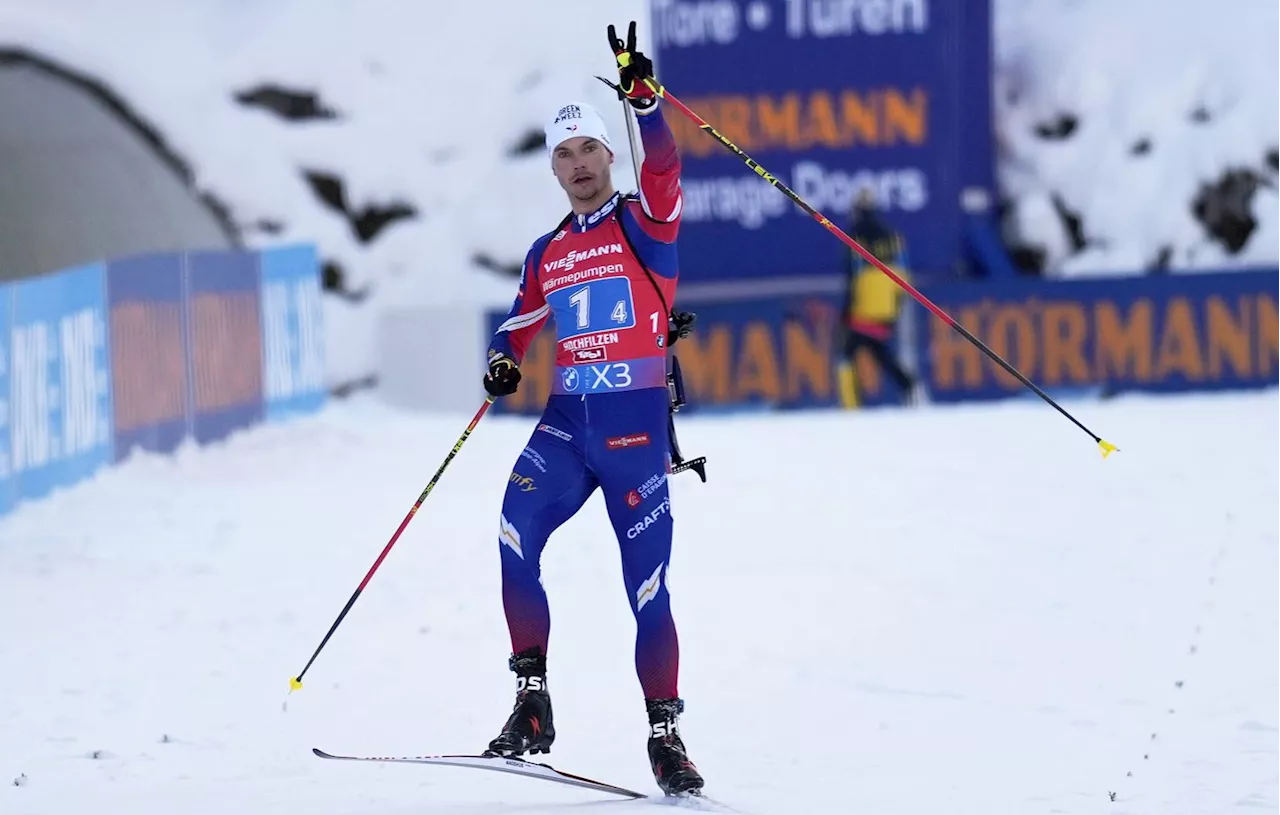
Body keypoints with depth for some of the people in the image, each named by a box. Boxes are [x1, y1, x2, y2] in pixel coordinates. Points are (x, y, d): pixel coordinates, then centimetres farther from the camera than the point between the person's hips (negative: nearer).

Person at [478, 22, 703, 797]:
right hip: (566, 420, 3)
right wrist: (504, 364, 0)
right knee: (516, 537, -22)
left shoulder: (644, 223, 4)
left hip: (636, 421, -3)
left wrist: (644, 99, -31)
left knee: (648, 586, -4)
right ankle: (532, 699, -14)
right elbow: (519, 329, 23)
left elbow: (663, 166, -15)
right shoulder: (547, 255, 17)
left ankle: (666, 734, 8)